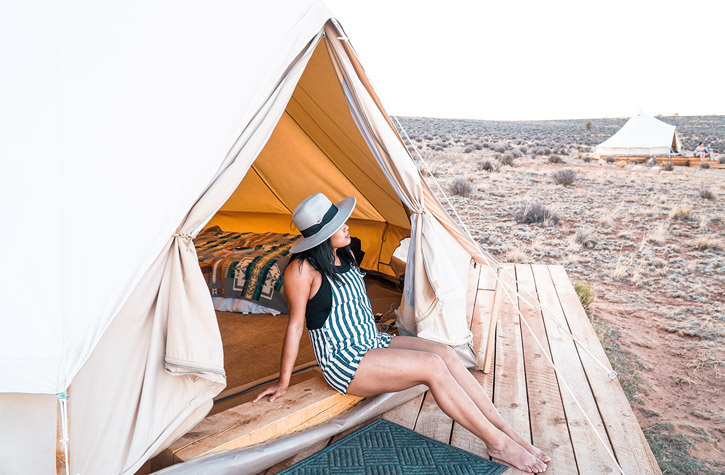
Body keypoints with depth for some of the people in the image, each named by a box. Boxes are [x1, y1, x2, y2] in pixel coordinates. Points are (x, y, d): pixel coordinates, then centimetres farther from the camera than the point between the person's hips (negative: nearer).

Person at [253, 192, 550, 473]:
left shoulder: (345, 255, 7)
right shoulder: (302, 269, -17)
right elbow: (295, 324, -13)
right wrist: (283, 381, -7)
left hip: (372, 343, 8)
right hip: (344, 363, -8)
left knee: (446, 353, -13)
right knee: (432, 366, -22)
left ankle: (507, 432, -9)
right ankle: (498, 443, -10)